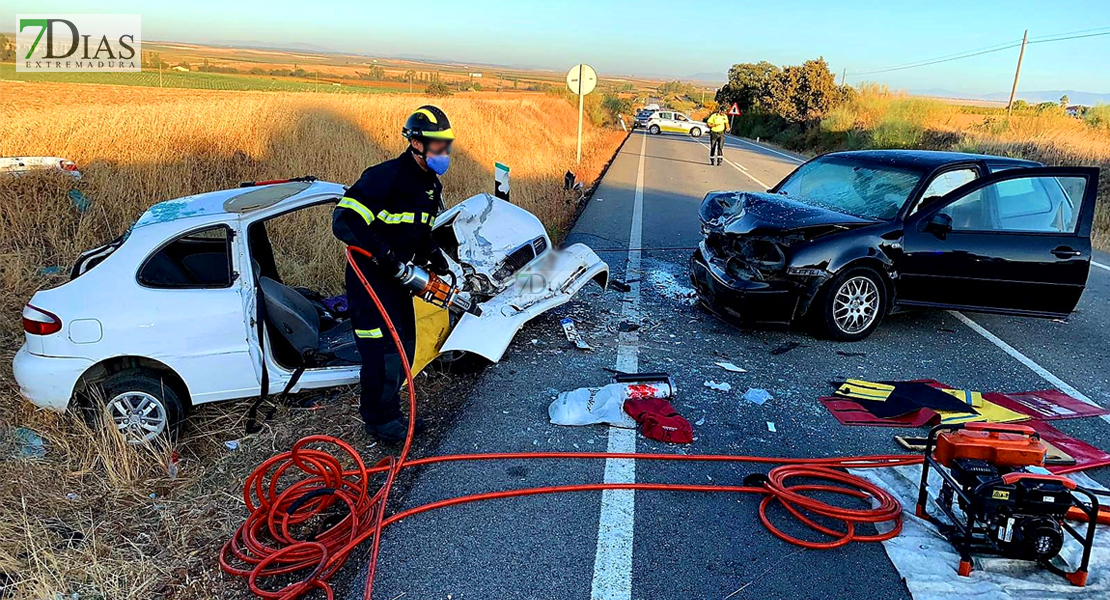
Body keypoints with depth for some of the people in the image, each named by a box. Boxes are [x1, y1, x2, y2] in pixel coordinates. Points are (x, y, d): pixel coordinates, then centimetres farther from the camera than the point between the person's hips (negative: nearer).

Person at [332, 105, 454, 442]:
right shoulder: (385, 177, -22)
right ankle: (379, 420, 12)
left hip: (398, 277, 9)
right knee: (385, 351, -7)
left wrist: (434, 257, 2)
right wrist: (384, 255, -31)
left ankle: (389, 410, 30)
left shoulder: (431, 185, 7)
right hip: (370, 278, -9)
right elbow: (344, 221, -27)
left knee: (405, 348, 14)